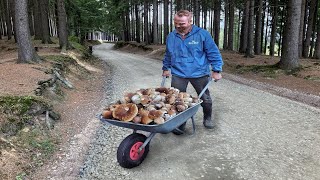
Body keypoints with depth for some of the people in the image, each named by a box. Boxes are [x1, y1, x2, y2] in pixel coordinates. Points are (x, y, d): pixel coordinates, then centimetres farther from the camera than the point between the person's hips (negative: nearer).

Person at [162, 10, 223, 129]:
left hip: (199, 74, -2)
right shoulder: (171, 36, 4)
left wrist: (216, 70, -7)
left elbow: (213, 53, -4)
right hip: (178, 74, 2)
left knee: (205, 98, 13)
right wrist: (166, 68, 24)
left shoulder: (202, 34, -8)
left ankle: (208, 118, 37)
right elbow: (168, 55, 20)